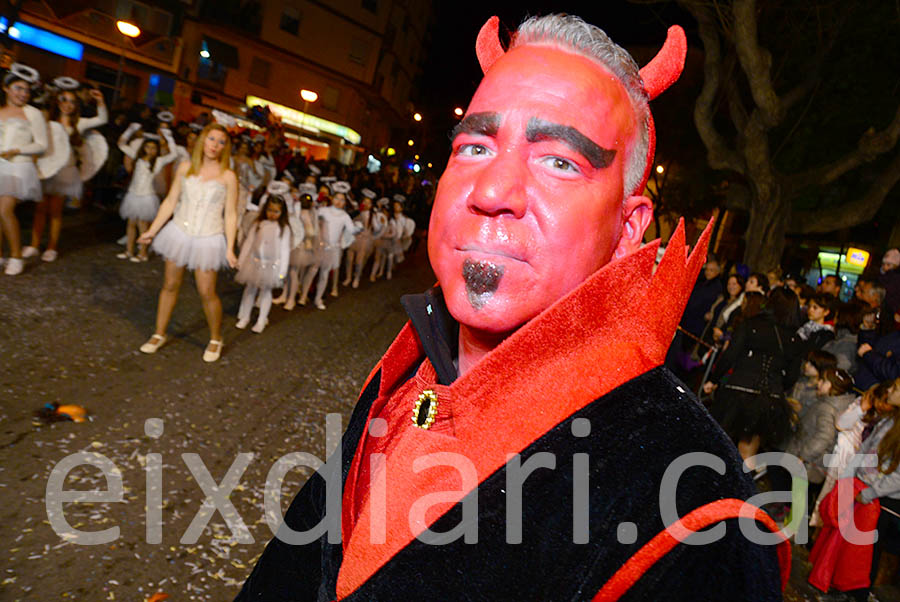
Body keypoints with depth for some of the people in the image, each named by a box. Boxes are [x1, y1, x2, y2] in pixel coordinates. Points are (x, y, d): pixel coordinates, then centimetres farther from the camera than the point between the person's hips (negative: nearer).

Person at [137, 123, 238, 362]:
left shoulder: (228, 176, -7)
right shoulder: (185, 168, 1)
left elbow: (230, 214, -5)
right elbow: (170, 202, 5)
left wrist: (230, 248, -9)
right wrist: (152, 230, 3)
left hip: (208, 240, -3)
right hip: (179, 233, 3)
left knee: (207, 292, -1)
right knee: (170, 285, 12)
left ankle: (216, 339, 20)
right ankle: (159, 334, 28)